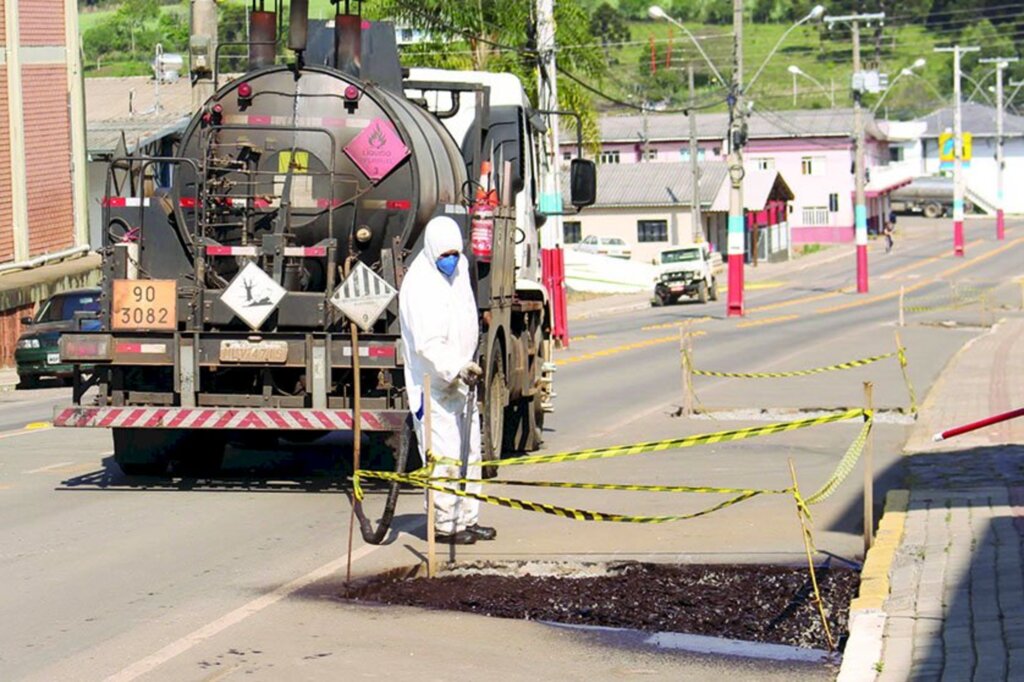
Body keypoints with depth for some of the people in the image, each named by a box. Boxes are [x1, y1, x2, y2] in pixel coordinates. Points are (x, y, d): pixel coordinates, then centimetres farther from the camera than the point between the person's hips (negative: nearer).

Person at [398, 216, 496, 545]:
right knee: (444, 456, -8)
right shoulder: (419, 285, -20)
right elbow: (428, 345, -26)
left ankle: (467, 519, 24)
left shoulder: (460, 268, 8)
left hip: (462, 380, 9)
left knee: (469, 453, 14)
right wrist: (457, 369, -36)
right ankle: (444, 524, 1)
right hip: (434, 387, -9)